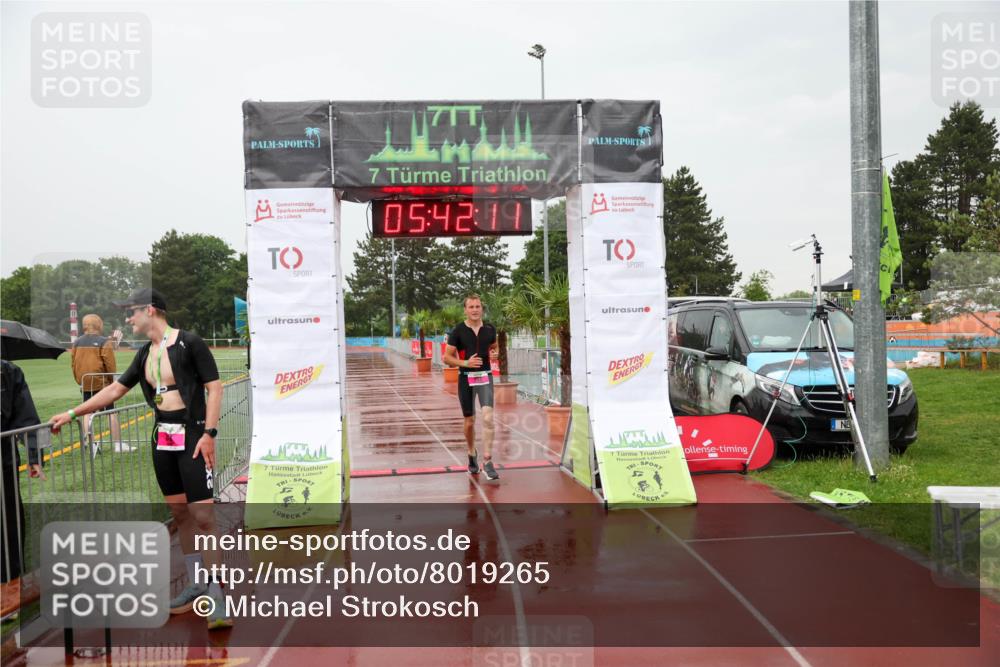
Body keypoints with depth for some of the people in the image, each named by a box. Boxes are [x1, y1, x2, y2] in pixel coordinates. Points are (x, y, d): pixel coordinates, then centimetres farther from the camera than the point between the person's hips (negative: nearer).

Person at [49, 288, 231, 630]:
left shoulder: (189, 343, -9)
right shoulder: (145, 354, 13)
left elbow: (214, 387, -11)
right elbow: (115, 389, 21)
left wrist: (209, 433, -17)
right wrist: (71, 414, 22)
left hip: (192, 437, -7)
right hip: (163, 439, 8)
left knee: (202, 516, -10)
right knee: (180, 514, 11)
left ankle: (216, 595, -5)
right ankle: (196, 586, 22)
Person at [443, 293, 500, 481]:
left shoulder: (490, 329, 3)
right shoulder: (458, 331, -5)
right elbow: (447, 357, -3)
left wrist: (495, 353, -3)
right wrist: (465, 363, -19)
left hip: (485, 376, 1)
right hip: (466, 378, -1)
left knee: (488, 418, -16)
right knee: (470, 421, 9)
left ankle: (487, 461, -13)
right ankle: (472, 455, 34)